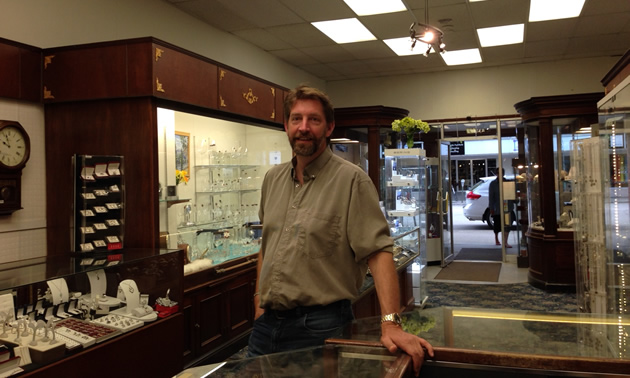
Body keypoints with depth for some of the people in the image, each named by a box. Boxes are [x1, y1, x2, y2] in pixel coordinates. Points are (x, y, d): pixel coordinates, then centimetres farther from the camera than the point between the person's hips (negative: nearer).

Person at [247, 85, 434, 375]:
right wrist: (260, 298, 13)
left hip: (318, 326, -6)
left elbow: (378, 251, -18)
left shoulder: (351, 180, -12)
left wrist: (390, 323, -26)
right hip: (266, 323, 6)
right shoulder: (272, 180, 8)